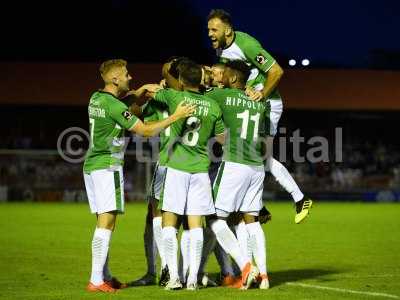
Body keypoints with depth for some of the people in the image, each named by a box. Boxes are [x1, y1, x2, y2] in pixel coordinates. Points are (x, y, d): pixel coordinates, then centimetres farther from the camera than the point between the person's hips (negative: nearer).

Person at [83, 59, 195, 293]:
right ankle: (96, 280, -15)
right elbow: (145, 130, -16)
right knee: (106, 223, -10)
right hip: (107, 166, -9)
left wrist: (138, 93, 18)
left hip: (92, 166, 9)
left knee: (104, 221, 12)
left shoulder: (96, 98, 10)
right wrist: (176, 117, -11)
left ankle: (105, 276, 15)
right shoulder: (115, 106, -16)